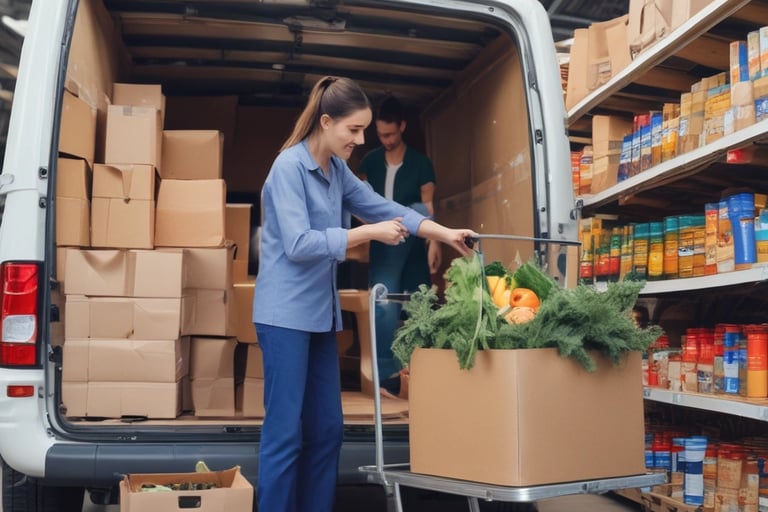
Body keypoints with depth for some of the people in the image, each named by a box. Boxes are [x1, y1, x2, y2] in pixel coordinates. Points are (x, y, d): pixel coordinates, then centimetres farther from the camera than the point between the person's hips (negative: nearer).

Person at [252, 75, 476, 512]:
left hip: (321, 312, 8)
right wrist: (369, 233, -18)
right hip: (287, 313, -8)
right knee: (285, 431, -5)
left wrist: (444, 233, 6)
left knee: (327, 428, 11)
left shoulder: (337, 169, 10)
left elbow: (382, 206, 15)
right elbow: (298, 244, -20)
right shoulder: (289, 166, -14)